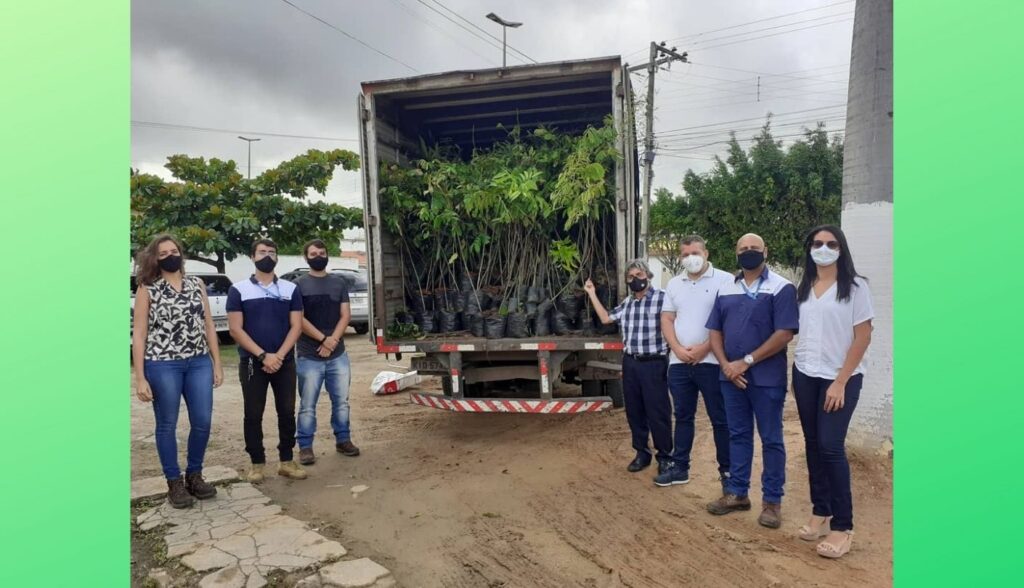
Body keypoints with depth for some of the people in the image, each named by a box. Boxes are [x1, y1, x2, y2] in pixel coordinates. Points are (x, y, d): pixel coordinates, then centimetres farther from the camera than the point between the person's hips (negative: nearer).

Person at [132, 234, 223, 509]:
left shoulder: (197, 284, 9)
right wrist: (140, 378, -7)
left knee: (202, 422, 5)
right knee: (167, 425, 7)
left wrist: (217, 363, 8)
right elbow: (139, 334, -2)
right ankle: (174, 483, 22)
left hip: (199, 363, 3)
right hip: (162, 365, -3)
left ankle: (194, 475, 26)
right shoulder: (147, 289, 0)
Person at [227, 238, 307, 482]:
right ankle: (257, 463, 15)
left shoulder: (290, 289, 6)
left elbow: (296, 326, 1)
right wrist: (263, 356, -15)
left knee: (287, 412, 5)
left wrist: (279, 356, -12)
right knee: (253, 415, 4)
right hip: (251, 362, -2)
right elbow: (235, 329, -6)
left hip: (285, 362, 2)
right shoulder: (239, 289, 0)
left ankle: (287, 461, 16)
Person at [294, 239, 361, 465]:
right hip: (308, 356, -3)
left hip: (338, 355, 3)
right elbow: (299, 319, -8)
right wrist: (323, 339, -15)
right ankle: (305, 447, 13)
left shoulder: (339, 283, 9)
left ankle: (343, 440, 23)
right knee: (307, 406, 4)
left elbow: (345, 315, 3)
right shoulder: (299, 285, 0)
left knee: (341, 402, 11)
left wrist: (332, 341, -10)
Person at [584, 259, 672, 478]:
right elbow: (606, 318, 19)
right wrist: (592, 294, 16)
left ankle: (665, 456, 17)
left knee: (658, 412, 1)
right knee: (634, 411, 14)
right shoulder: (627, 302, 12)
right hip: (630, 363, 7)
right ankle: (642, 453, 28)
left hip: (654, 363, -7)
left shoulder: (662, 298, -11)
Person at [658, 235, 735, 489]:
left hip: (712, 361, -5)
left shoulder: (725, 280, -3)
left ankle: (727, 471, 16)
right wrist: (678, 349, -4)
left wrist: (704, 348, -14)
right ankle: (680, 468, 23)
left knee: (720, 419, 3)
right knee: (682, 417, 13)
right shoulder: (674, 284, 13)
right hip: (679, 362, 5)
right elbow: (667, 319, 11)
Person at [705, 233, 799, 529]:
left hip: (767, 378, -5)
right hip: (731, 376, 5)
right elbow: (715, 331, 10)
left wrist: (746, 361, -16)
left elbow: (785, 333, -14)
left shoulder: (782, 288, -6)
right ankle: (737, 493, 24)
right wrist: (725, 364, -6)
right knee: (738, 436, 13)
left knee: (771, 440, 5)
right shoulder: (726, 290, 10)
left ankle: (772, 500, 16)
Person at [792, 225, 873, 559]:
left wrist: (841, 381, -12)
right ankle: (820, 512, 21)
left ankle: (842, 526, 4)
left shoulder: (855, 286, -4)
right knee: (813, 444, 9)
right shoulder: (803, 288, 9)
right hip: (805, 375, 5)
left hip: (840, 378, -5)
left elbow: (863, 336, -7)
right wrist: (800, 368, 2)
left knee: (831, 446, -8)